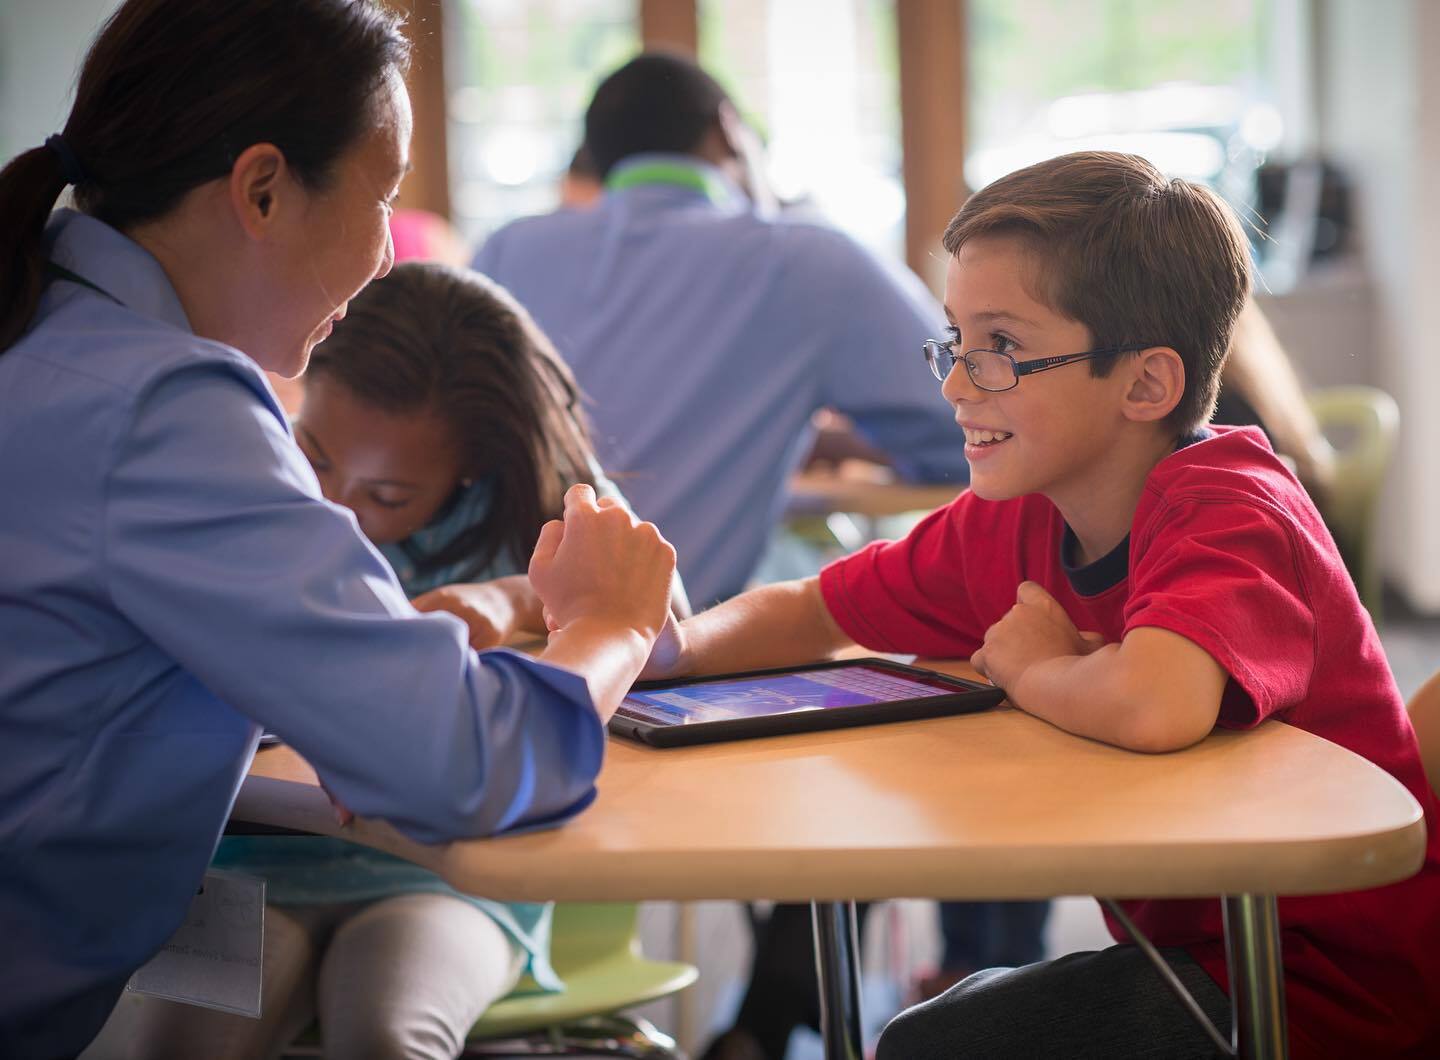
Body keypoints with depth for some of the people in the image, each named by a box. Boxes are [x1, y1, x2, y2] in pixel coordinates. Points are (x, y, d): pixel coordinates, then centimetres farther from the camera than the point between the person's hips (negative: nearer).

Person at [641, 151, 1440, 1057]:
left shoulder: (1229, 511, -23)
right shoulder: (1015, 522, -1)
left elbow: (1155, 706, -44)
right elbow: (809, 617, 11)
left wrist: (1034, 670, -22)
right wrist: (669, 644, -10)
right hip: (1192, 953, 7)